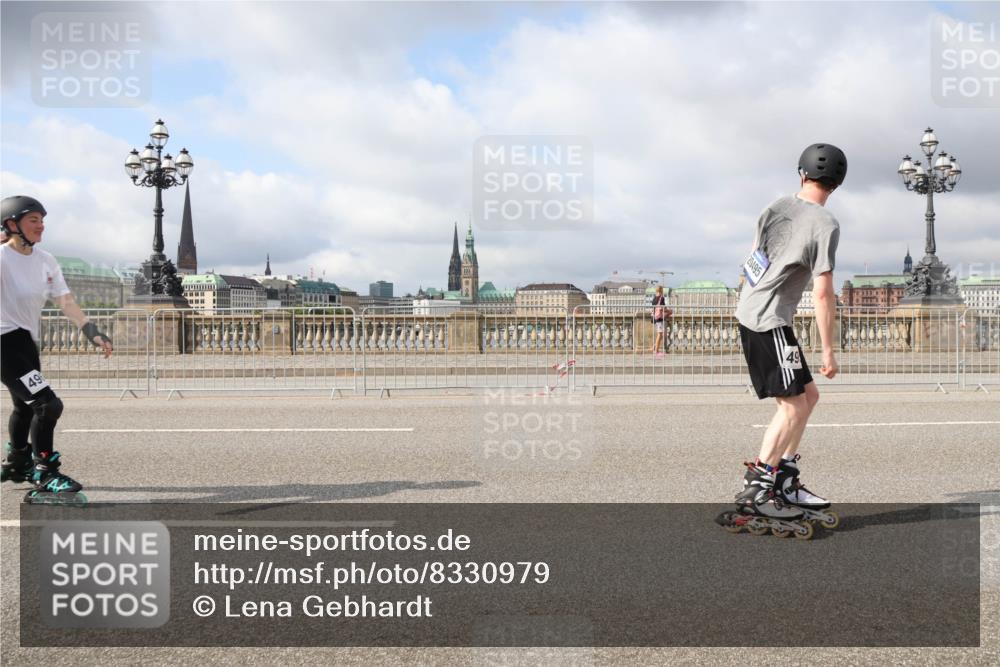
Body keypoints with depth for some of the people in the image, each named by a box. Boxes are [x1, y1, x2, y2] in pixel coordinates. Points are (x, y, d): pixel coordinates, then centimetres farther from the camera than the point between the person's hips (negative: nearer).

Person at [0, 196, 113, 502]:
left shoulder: (45, 260, 4)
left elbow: (66, 301, 2)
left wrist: (91, 331, -9)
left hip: (28, 342, 8)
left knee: (25, 406, 24)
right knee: (48, 405, -18)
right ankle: (44, 477, -6)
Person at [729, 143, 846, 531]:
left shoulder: (778, 207, 8)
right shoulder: (826, 225, -13)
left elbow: (753, 257, 20)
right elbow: (823, 293, -16)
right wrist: (828, 352, -11)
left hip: (749, 313, 8)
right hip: (770, 321, -8)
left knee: (808, 395, 13)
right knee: (793, 406, -4)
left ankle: (785, 482, 17)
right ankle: (756, 489, -2)